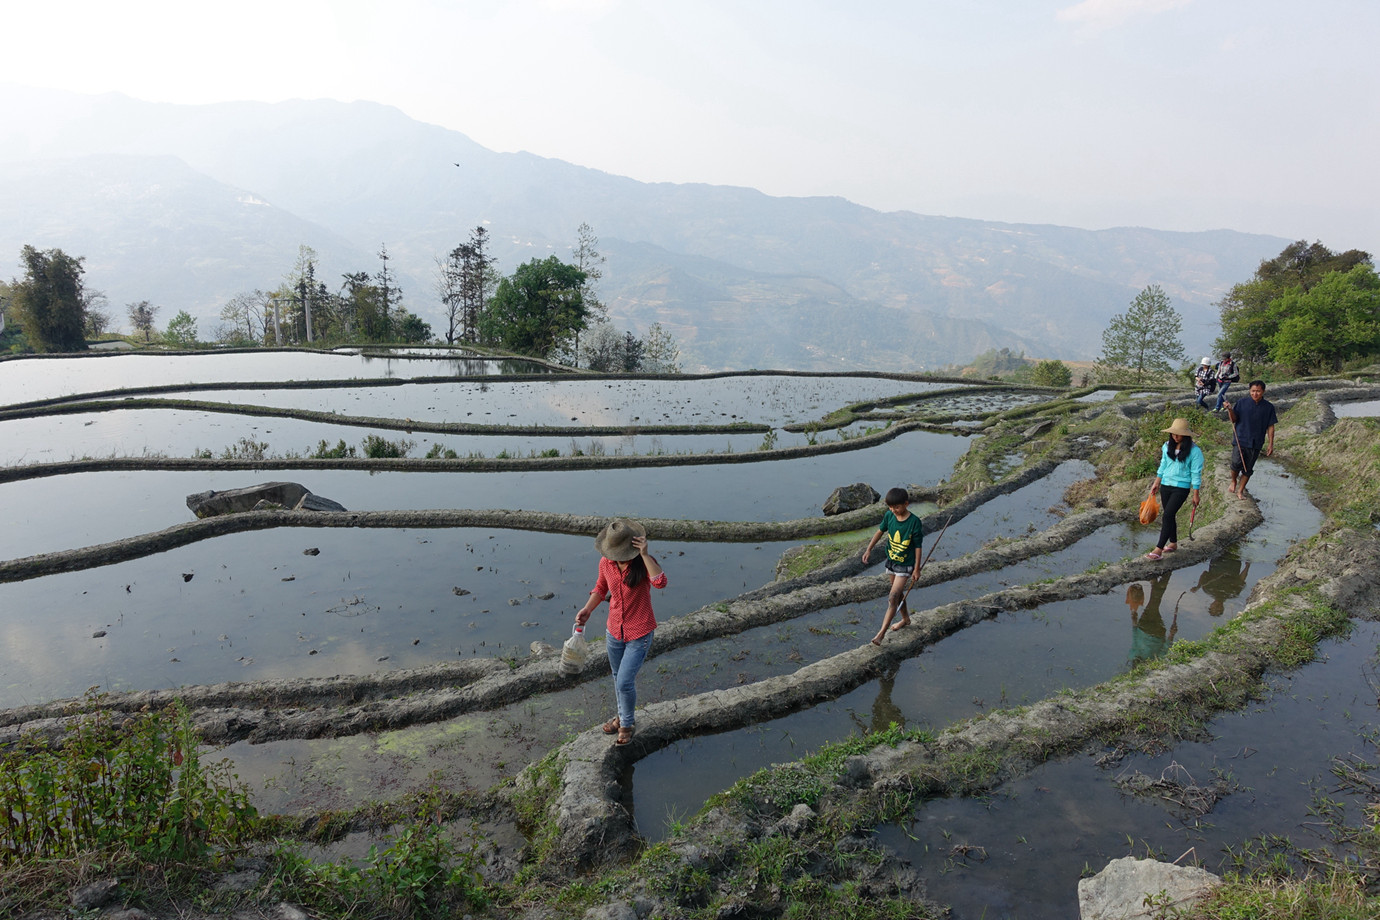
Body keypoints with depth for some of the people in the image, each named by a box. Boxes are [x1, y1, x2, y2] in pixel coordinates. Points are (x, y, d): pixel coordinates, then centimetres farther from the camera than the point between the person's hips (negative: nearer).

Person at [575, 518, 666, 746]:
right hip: (614, 632, 5)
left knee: (625, 682, -6)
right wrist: (587, 609, -3)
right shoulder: (605, 563, -7)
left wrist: (645, 554, -42)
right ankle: (623, 716, 46)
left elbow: (660, 582, -40)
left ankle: (627, 723, 22)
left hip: (639, 634, -5)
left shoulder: (643, 561, -20)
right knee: (618, 678, 21)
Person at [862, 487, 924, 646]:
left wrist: (917, 568, -10)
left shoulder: (914, 522, -21)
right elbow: (880, 531, 10)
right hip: (891, 561, 6)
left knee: (893, 597, -11)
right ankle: (905, 619, 44)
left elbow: (918, 546, -14)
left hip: (905, 565, -6)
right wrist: (869, 549, 8)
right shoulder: (889, 516, -7)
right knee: (898, 593, 22)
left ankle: (882, 632, -11)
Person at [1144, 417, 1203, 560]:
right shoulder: (1167, 446, 3)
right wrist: (1156, 483, 16)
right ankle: (1173, 543, 31)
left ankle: (1159, 550, -14)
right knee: (1169, 516, 14)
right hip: (1165, 485, 6)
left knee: (1167, 516, -14)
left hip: (1181, 488, -6)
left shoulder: (1194, 451, -12)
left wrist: (1195, 494, -7)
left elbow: (1196, 473, -9)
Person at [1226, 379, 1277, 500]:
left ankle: (1240, 490, 21)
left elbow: (1270, 427, 6)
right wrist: (1230, 410, -18)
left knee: (1248, 469, 7)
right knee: (1236, 464, -14)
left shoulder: (1269, 407, 2)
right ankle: (1233, 482, 15)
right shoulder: (1242, 402, 0)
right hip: (1240, 440, -1)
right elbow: (1234, 419, 2)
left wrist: (1270, 444, 3)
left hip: (1256, 443, 1)